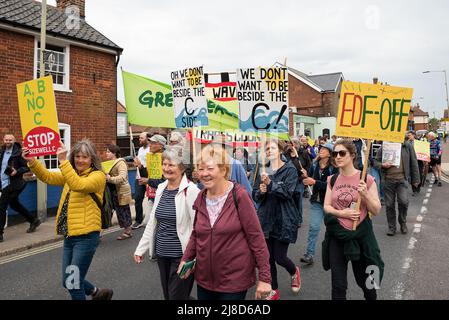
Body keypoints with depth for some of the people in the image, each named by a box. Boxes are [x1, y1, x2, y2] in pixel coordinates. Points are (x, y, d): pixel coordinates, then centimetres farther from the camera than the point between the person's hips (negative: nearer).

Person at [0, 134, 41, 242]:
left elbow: (27, 167, -13)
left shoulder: (18, 153, -13)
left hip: (11, 184, -8)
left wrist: (17, 171, -25)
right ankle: (33, 220, 36)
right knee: (14, 204, 20)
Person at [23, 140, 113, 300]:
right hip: (70, 236, 8)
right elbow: (48, 177, 3)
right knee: (68, 282, 17)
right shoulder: (70, 175, 14)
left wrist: (63, 161, -32)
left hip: (86, 237, -8)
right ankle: (98, 293, 39)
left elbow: (78, 185, -29)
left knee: (74, 283, 0)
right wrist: (32, 161, -11)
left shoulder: (98, 176, -11)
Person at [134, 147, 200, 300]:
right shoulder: (161, 188, 6)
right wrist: (141, 248, 12)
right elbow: (152, 222, 13)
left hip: (181, 255, -7)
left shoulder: (191, 191, -16)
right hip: (161, 254, 7)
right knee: (167, 295, 18)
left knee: (177, 296, 2)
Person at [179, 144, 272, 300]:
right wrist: (186, 258, 1)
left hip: (235, 280, -5)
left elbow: (256, 236, -14)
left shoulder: (239, 196, -15)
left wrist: (264, 277, -14)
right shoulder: (201, 198, 1)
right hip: (204, 279, 5)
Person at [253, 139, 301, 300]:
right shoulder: (263, 171, 6)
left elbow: (288, 192, -19)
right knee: (268, 257, 10)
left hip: (284, 220, -4)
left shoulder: (290, 170, -6)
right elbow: (255, 196, 6)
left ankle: (294, 272, 35)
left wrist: (270, 184, -30)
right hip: (266, 219, 4)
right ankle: (274, 290, 30)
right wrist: (261, 191, -15)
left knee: (279, 257, 0)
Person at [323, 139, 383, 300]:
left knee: (364, 281, 18)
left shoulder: (367, 179, -9)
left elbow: (376, 211, -6)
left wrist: (366, 195, -23)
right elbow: (326, 206, 4)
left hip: (360, 235, -2)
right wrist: (341, 213, -15)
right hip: (337, 235, 2)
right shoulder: (332, 180, 2)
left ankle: (371, 296, 49)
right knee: (338, 285, 6)